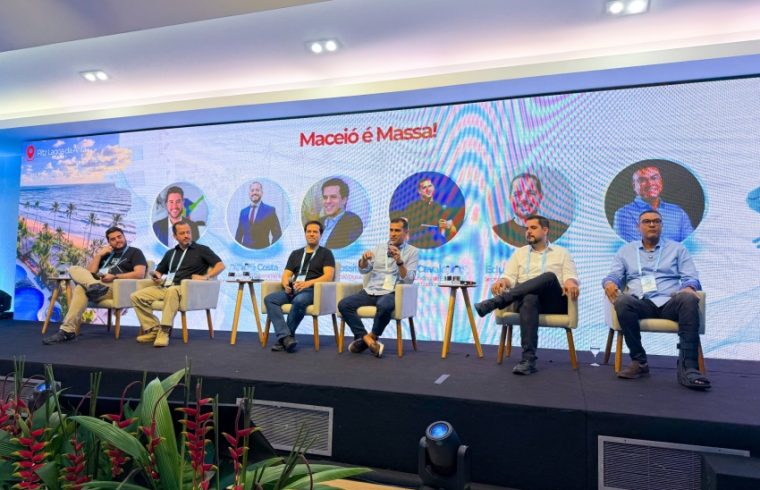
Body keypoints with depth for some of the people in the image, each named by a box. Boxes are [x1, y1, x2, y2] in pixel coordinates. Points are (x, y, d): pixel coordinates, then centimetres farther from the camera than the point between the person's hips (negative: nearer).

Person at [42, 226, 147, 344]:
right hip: (99, 284, 6)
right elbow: (90, 272, 20)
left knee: (80, 288, -27)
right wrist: (98, 255, 11)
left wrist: (114, 277, -14)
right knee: (74, 269, -19)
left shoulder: (134, 252, 12)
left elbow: (140, 274, -7)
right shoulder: (107, 254, 31)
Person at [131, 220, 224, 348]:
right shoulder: (170, 253, 25)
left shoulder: (201, 250, 9)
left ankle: (164, 331, -37)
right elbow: (158, 271, 29)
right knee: (137, 296, -13)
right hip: (165, 287, 6)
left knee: (172, 290, -40)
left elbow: (220, 265, 0)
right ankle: (153, 329, -14)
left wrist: (205, 277, -14)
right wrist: (156, 277, 5)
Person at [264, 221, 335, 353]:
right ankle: (286, 336, -34)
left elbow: (328, 276, -5)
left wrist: (309, 283, -21)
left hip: (312, 290, -5)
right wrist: (286, 284, -9)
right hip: (293, 290, 5)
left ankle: (283, 338, -23)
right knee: (269, 299, -23)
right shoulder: (296, 253, 25)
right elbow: (285, 275, 17)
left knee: (299, 301, -38)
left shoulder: (325, 253, 10)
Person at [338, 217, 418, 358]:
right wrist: (364, 259, -12)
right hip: (371, 291, 4)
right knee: (343, 304, -20)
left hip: (392, 293, -4)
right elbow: (363, 270, 11)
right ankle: (369, 340, -20)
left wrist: (399, 261, -21)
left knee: (384, 306, -39)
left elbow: (408, 280, -5)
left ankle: (370, 338, -13)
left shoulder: (412, 251, 6)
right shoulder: (380, 247, 17)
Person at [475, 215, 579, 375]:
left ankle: (494, 302, -42)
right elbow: (510, 277, 11)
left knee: (550, 276, -34)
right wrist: (502, 281, -14)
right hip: (527, 298, 0)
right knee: (529, 299, -39)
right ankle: (528, 359, -45)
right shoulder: (519, 253, 22)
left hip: (553, 301, 0)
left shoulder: (562, 253, 19)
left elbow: (571, 276, 6)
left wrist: (570, 283, -20)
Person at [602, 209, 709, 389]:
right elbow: (614, 275, 13)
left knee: (688, 299, -36)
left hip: (669, 302, 0)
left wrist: (689, 288, -14)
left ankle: (687, 367, -37)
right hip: (642, 303, 0)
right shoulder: (626, 250, 22)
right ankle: (639, 361, -24)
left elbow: (691, 277, 11)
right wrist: (609, 283, -12)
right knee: (622, 301, -36)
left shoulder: (677, 248, 21)